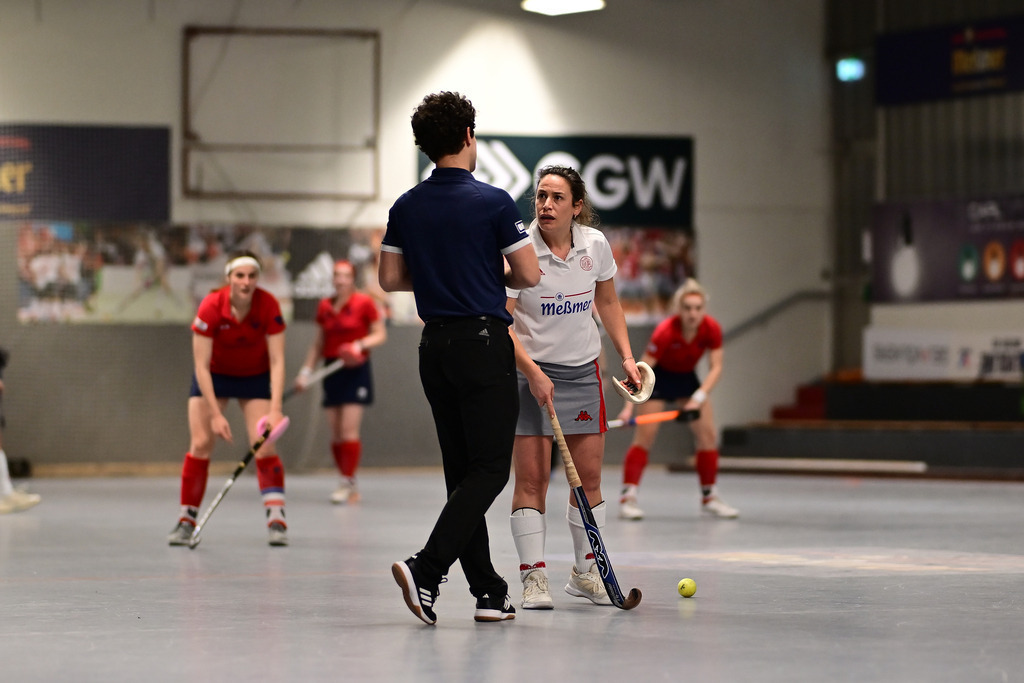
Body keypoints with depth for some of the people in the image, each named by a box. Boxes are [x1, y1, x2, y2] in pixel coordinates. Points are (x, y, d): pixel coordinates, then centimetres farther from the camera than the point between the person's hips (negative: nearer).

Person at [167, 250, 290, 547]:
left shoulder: (269, 305, -26)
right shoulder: (211, 307, -28)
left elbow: (277, 362, -25)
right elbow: (201, 365, -25)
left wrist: (275, 409, -35)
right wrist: (216, 414, -31)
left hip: (256, 376, 0)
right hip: (214, 375, 0)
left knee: (264, 445, -13)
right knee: (201, 443, -10)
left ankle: (277, 520, -13)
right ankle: (187, 520, -2)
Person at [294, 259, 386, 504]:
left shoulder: (364, 303, -3)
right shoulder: (324, 307, 10)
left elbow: (380, 334, 0)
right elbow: (318, 343, 17)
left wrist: (360, 345, -18)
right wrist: (306, 371, 11)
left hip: (355, 371, -5)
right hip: (331, 371, 5)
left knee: (349, 430, -13)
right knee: (335, 434, 1)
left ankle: (348, 483, -10)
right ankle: (350, 489, 8)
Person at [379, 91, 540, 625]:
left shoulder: (406, 207, 5)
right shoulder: (493, 202, -10)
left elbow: (389, 278, 7)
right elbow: (529, 275, -8)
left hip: (435, 345, 6)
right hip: (483, 343, -6)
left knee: (462, 470, 10)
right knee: (490, 469, -4)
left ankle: (488, 590, 12)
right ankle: (426, 570, -19)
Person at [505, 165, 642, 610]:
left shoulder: (595, 244, -2)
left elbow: (608, 302, 14)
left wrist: (626, 356, 7)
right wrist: (531, 371, -27)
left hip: (583, 371, 4)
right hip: (531, 372, -4)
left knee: (589, 478, 5)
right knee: (531, 479, -8)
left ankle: (585, 573, 18)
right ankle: (534, 577, -3)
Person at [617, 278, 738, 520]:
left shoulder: (712, 329, -22)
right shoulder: (665, 332, -33)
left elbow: (716, 368, -18)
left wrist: (699, 397, -32)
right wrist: (629, 406, -41)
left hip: (686, 376, 4)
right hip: (658, 376, -4)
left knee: (707, 433, -2)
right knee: (645, 434, -13)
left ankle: (709, 497, 9)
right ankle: (628, 498, -13)